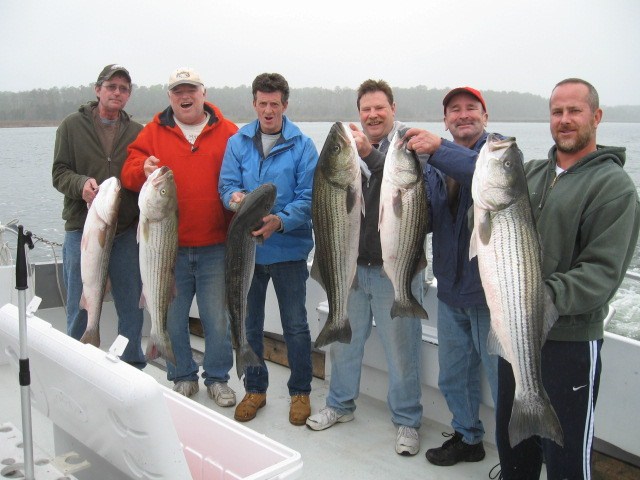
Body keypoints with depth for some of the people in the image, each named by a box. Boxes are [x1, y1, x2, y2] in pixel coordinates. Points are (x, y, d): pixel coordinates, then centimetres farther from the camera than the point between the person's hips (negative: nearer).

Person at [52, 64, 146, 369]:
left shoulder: (137, 132, 9)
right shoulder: (72, 126, 5)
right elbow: (59, 173, 0)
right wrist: (81, 184, -21)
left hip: (127, 232, 2)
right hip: (81, 230, -2)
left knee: (131, 306, 10)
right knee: (80, 309, 5)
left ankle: (133, 368, 25)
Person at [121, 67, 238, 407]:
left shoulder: (226, 132, 4)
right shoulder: (153, 132, 7)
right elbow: (129, 174, 2)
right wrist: (143, 171, -20)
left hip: (215, 247, -1)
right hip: (169, 247, 2)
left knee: (217, 318, 7)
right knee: (172, 317, 11)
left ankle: (218, 378, 25)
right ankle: (183, 376, 30)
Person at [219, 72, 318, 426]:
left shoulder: (302, 145, -6)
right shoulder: (238, 142, 2)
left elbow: (308, 198, -11)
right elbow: (227, 184, -1)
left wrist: (280, 221, -28)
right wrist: (234, 196, -25)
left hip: (289, 248, -3)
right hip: (247, 248, 3)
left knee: (295, 325, 8)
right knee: (249, 324, 15)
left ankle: (300, 391, 27)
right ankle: (255, 389, 33)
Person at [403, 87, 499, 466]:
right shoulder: (435, 163, 11)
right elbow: (427, 221, 4)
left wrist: (439, 150, -38)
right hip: (451, 289, 6)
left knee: (503, 378, 3)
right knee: (454, 376, 19)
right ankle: (468, 438, 39)